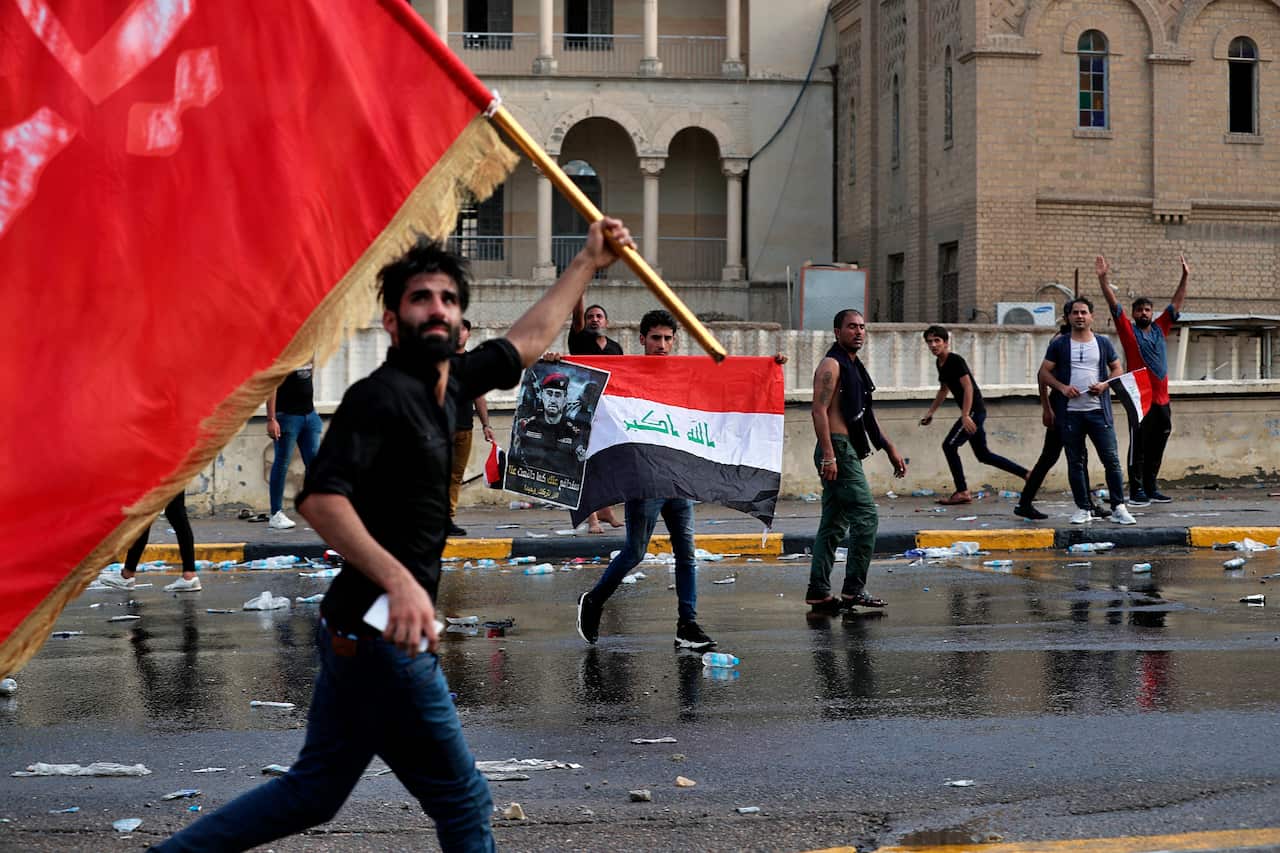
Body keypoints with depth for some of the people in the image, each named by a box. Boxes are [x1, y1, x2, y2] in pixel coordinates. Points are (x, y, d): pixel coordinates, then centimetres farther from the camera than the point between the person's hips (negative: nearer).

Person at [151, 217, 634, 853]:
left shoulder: (447, 381, 10)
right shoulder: (380, 395, -16)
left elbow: (527, 341, 27)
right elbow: (320, 497, -28)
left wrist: (587, 262, 31)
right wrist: (398, 580, -38)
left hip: (358, 631, 9)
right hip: (386, 634, -9)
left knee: (313, 792, 17)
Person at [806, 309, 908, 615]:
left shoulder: (855, 366, 21)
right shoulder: (831, 365, -9)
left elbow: (866, 414, 27)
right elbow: (819, 411, -18)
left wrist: (890, 448, 25)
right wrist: (828, 455, -26)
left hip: (848, 452, 10)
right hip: (837, 450, -10)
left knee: (834, 525, 9)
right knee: (866, 516, -11)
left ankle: (819, 592, 10)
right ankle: (853, 589, -9)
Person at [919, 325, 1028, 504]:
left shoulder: (955, 361, -15)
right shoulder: (940, 363, 12)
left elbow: (968, 387, -22)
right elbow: (943, 390, 27)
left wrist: (965, 416, -27)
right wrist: (930, 412, 25)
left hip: (974, 410, -10)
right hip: (971, 413, 10)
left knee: (949, 445, -11)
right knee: (983, 455, 13)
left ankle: (962, 492, -5)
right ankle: (1027, 475, 20)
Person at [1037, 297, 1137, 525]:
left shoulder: (1103, 343, 9)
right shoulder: (1059, 344, 6)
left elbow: (1117, 369, 15)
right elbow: (1044, 372, 6)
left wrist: (1105, 384, -4)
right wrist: (1062, 387, -10)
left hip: (1098, 411, 0)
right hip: (1070, 412, 0)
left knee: (1111, 459, -5)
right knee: (1075, 462, 5)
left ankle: (1118, 508, -1)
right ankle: (1082, 509, 13)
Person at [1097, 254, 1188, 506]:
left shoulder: (1159, 329, 13)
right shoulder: (1129, 331, 1)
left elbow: (1176, 304, 17)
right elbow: (1114, 305, -7)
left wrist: (1184, 277, 13)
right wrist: (1103, 279, -16)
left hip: (1161, 400, 5)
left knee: (1156, 449, 10)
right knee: (1138, 447, -4)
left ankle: (1150, 488, 19)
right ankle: (1136, 492, -2)